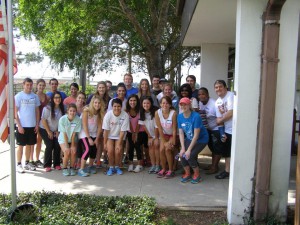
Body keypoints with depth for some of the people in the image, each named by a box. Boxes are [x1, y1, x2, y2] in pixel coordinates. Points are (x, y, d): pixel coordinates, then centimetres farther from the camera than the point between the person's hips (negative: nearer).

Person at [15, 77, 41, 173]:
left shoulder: (35, 96, 5)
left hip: (32, 126, 4)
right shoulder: (18, 96, -6)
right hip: (22, 126, -4)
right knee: (21, 145, 4)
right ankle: (19, 164, 12)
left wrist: (37, 124, 3)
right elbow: (15, 112, -7)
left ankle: (27, 163, 23)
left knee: (30, 145, 12)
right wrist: (19, 125, -12)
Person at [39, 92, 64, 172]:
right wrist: (49, 132, -13)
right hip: (45, 130, -4)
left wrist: (58, 131, -2)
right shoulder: (47, 108, -19)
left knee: (57, 146, -6)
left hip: (56, 131, 4)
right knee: (50, 146, -13)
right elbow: (43, 120, -16)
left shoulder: (62, 108, -6)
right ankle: (47, 165, 0)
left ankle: (57, 164, 8)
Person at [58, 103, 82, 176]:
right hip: (63, 139, -1)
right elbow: (64, 134, -17)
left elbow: (74, 133, -14)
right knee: (67, 152, -22)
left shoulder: (78, 119, -19)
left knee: (73, 152, -20)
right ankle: (64, 168, 0)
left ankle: (71, 168, 4)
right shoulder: (62, 119, -20)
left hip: (73, 139, 1)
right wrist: (66, 146, -18)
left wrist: (72, 145, -13)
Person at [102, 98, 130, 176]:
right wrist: (105, 143, -9)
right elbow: (106, 130, -15)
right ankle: (111, 167, 7)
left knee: (118, 151, -14)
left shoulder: (125, 115, -24)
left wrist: (119, 144, -17)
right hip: (109, 136, 0)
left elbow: (122, 131, -18)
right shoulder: (108, 114, -22)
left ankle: (117, 167, 12)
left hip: (119, 136, 0)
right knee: (110, 150, -16)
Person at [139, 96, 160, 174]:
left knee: (156, 145, -12)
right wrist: (149, 136, -3)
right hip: (150, 133, 4)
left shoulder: (155, 111, -25)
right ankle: (153, 165, 8)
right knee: (150, 145, 0)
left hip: (157, 132, -4)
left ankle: (157, 165, -1)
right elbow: (143, 125, -4)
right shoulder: (142, 112, -10)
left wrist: (156, 137, -15)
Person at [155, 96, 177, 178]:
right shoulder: (157, 113, -17)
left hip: (172, 135, -3)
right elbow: (160, 129, -13)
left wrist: (172, 142, -19)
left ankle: (171, 170, -2)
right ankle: (163, 169, 7)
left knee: (168, 149, -20)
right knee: (161, 149, -15)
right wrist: (164, 142, -14)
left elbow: (174, 129, -20)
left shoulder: (173, 113, -25)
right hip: (164, 135, 3)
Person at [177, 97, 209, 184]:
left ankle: (197, 174, 4)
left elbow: (196, 135, -24)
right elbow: (181, 133, -4)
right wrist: (183, 148, -14)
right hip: (189, 139, 5)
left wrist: (189, 149, -24)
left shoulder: (196, 116, -25)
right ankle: (187, 174, 9)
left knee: (190, 155, -22)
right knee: (182, 154, -16)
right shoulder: (179, 117, -7)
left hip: (201, 139, -5)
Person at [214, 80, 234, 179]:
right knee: (226, 151, 17)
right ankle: (227, 171, 32)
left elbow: (232, 112, -20)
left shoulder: (231, 96, -14)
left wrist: (221, 120, -6)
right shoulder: (217, 102, 9)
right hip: (227, 130, 8)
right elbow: (219, 119, 8)